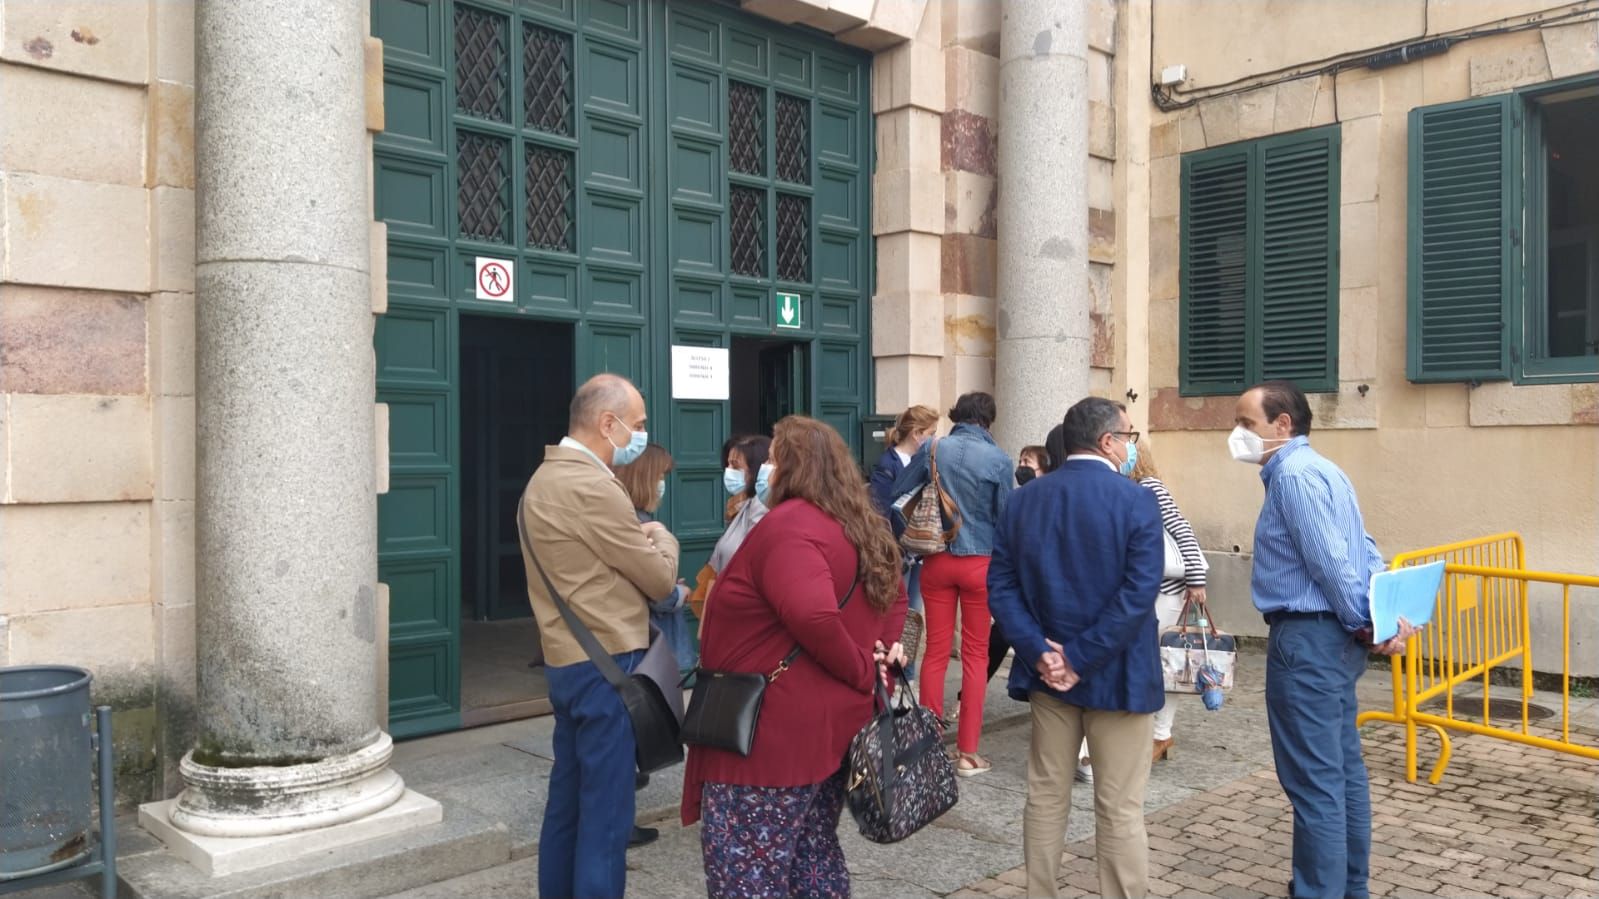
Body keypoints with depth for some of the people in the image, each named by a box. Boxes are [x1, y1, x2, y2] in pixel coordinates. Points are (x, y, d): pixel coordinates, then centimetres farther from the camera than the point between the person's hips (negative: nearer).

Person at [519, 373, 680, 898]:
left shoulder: (547, 478, 13)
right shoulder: (591, 487, -19)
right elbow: (660, 579, -11)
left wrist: (640, 541, 6)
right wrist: (662, 538, 7)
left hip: (568, 662, 10)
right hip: (607, 666, -10)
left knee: (568, 800, 18)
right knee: (605, 812, -1)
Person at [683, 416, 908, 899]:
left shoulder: (787, 526, -19)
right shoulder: (861, 528, 11)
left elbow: (813, 617, -32)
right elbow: (894, 595, 23)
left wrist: (861, 670, -17)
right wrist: (880, 650, 9)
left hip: (777, 734, -10)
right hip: (834, 723, 10)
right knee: (815, 857, 20)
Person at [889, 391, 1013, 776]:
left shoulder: (933, 449, -2)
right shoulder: (999, 459, -8)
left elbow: (897, 493, 4)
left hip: (937, 560, 2)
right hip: (980, 563, -2)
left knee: (936, 652, 10)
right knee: (975, 655, 7)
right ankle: (967, 752, 11)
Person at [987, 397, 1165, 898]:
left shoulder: (1024, 499, 3)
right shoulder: (1136, 500, -11)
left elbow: (1000, 585, -3)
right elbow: (1138, 594, -20)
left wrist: (1040, 651, -9)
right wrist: (1081, 659, -17)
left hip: (1048, 671, 5)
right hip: (1115, 673, -4)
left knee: (1045, 796, 16)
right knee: (1119, 810, 6)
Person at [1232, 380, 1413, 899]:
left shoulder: (1293, 474, -15)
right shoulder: (1317, 469, 16)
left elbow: (1331, 562, -20)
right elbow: (1365, 553, 14)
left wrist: (1366, 625, -12)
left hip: (1306, 640, -11)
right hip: (1334, 638, 11)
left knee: (1313, 779, -3)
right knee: (1343, 769, 17)